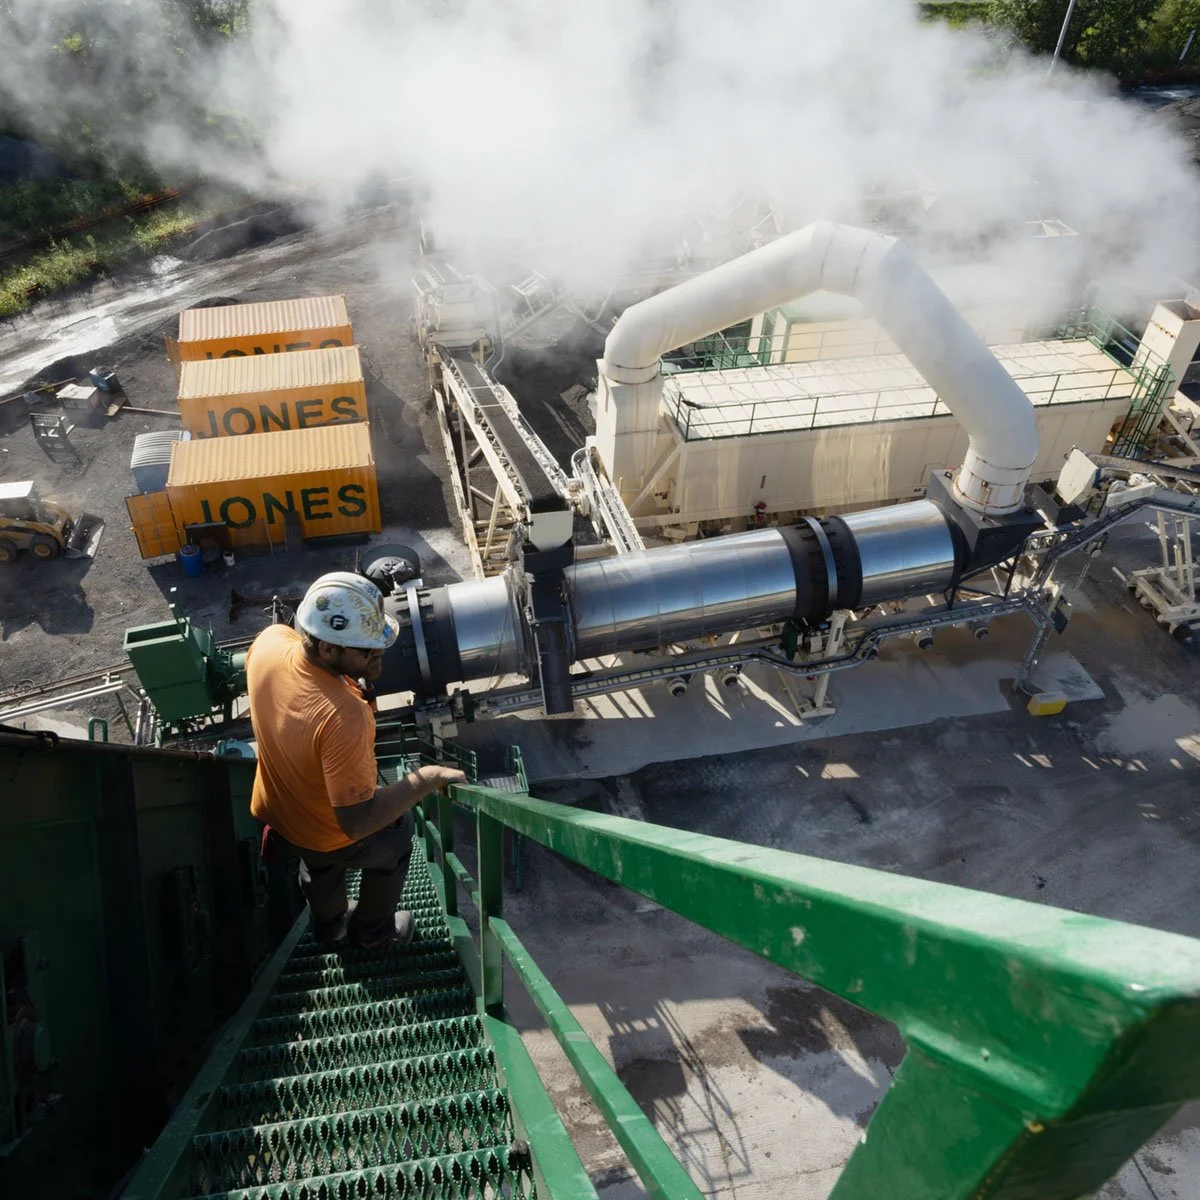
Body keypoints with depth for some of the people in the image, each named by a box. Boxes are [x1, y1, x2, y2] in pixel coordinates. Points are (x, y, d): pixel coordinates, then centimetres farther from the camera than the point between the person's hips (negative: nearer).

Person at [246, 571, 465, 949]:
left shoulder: (269, 641, -26)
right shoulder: (343, 716, -46)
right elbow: (357, 821, -39)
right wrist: (425, 780, -32)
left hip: (275, 816, 5)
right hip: (334, 839, -5)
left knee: (317, 863, 37)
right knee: (397, 832, 28)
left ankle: (328, 924, 65)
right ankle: (374, 931, 49)